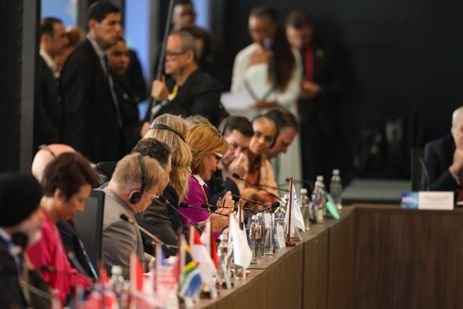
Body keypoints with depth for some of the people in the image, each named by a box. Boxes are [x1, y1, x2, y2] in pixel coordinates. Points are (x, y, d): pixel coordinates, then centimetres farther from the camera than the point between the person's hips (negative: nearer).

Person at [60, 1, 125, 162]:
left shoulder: (99, 57, 15)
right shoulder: (81, 60, -14)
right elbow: (77, 114, -18)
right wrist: (84, 159, -21)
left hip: (105, 152, 9)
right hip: (89, 154, -9)